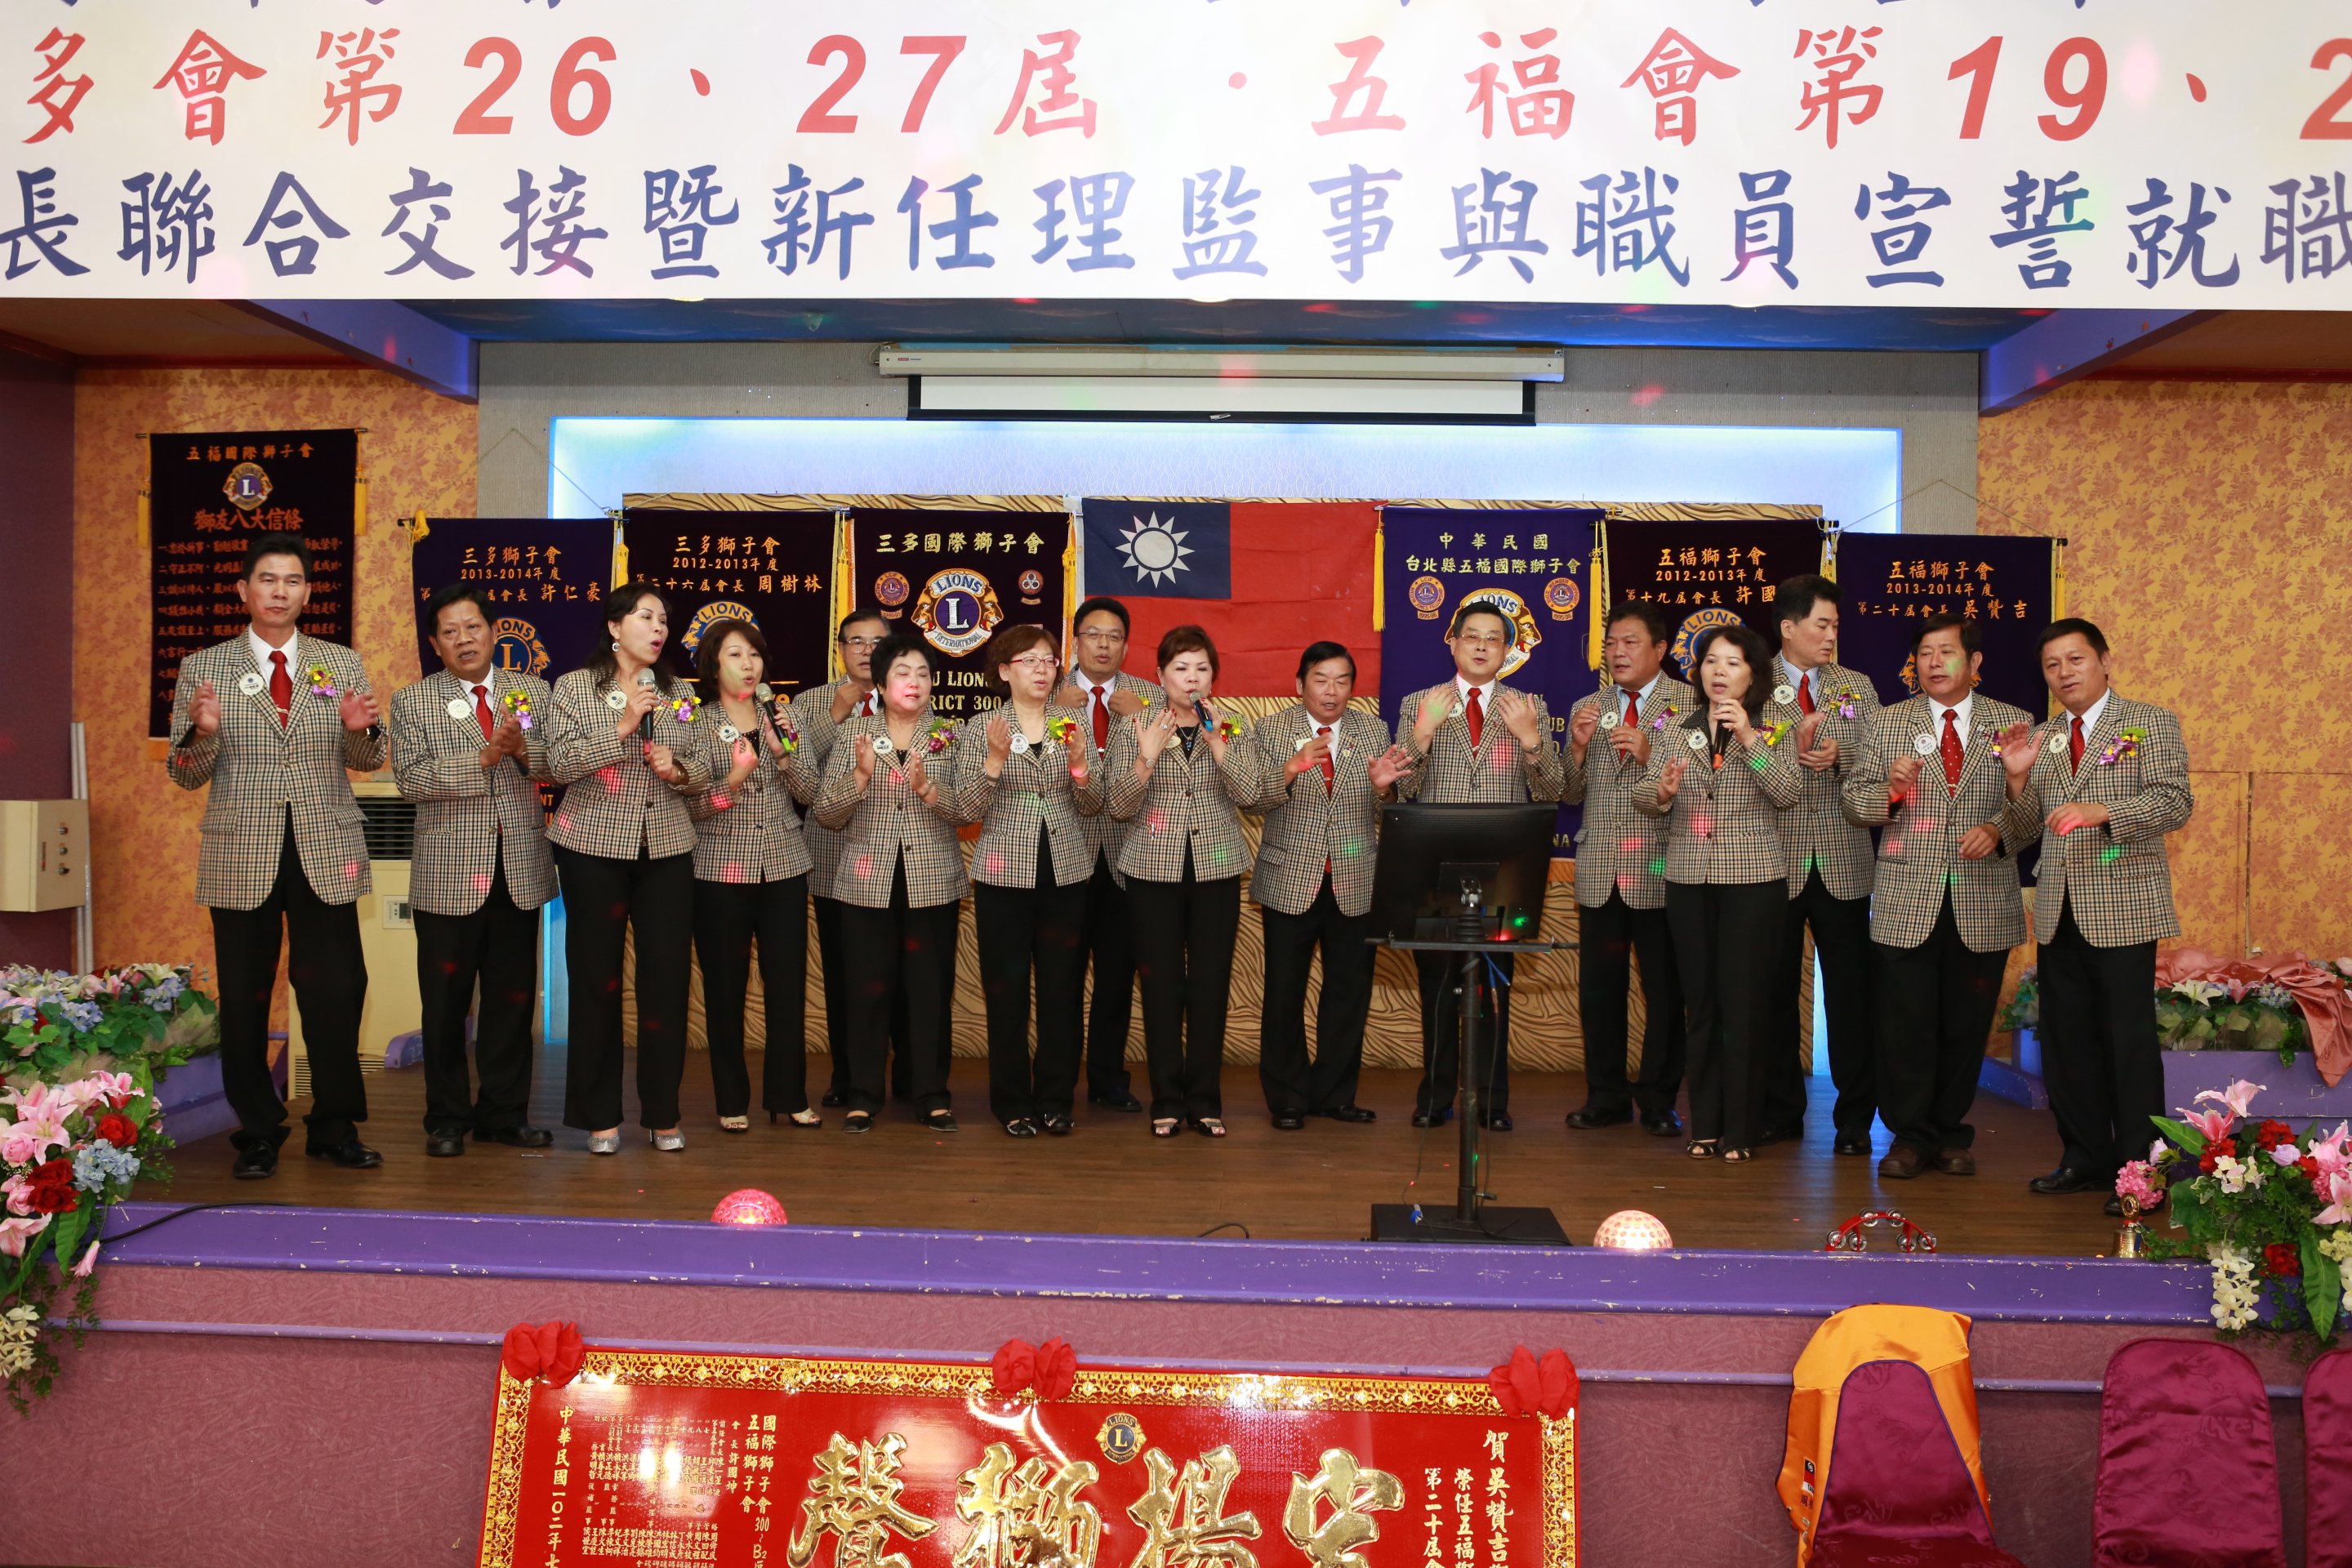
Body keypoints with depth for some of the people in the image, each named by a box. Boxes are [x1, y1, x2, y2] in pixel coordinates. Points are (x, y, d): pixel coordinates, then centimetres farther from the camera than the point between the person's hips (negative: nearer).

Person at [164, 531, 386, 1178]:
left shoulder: (342, 663, 7)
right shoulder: (203, 667, 4)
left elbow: (368, 762, 7)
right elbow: (185, 774, 3)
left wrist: (361, 730, -15)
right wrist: (203, 732, -17)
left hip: (326, 856, 1)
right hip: (240, 857, 0)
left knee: (337, 991, 1)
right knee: (245, 998, 7)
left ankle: (335, 1126, 17)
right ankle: (257, 1132, 21)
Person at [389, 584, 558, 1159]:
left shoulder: (533, 692, 10)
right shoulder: (412, 702, 3)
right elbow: (412, 780, -9)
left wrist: (523, 749, -17)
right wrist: (486, 756, -18)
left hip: (520, 869, 2)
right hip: (448, 874, -2)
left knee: (513, 997, 8)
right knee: (445, 1000, 4)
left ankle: (504, 1112, 20)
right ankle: (448, 1117, 18)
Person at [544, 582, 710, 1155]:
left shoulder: (678, 693, 10)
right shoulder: (575, 687, 1)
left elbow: (702, 768, 13)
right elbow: (560, 763, -11)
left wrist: (679, 770, -8)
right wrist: (622, 725, -19)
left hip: (667, 850, 3)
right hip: (594, 850, -3)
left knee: (667, 979, 1)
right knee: (597, 979, 3)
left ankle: (662, 1114, 13)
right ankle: (600, 1115, 15)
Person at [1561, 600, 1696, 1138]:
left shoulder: (1690, 703, 0)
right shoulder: (1587, 710, 14)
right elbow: (1570, 794, 11)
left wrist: (1650, 754, -20)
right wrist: (1578, 747, -5)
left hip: (1660, 870, -4)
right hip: (1599, 871, 4)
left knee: (1664, 990, 2)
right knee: (1598, 987, 6)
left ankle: (1658, 1100, 15)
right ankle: (1606, 1095, 19)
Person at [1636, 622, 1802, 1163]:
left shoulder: (1775, 730, 3)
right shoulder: (1676, 730, 9)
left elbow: (1789, 794, -12)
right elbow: (1641, 798, 3)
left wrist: (1749, 738, -19)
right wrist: (1661, 792, -19)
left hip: (1754, 879, -2)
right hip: (1689, 879, 3)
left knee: (1743, 1003, -1)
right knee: (1700, 1002, 7)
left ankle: (1741, 1129, 9)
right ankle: (1705, 1124, 17)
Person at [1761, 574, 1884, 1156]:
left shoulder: (1857, 686, 12)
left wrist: (1841, 756, -13)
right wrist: (1792, 748, -19)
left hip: (1843, 862, 2)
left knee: (1851, 989, 3)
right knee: (1775, 988, 6)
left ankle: (1855, 1118, 13)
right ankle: (1781, 1111, 18)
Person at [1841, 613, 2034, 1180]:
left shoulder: (2013, 723, 7)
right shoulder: (1887, 723, 9)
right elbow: (1853, 802, 7)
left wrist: (1998, 830, -14)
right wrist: (1889, 790, -13)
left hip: (1983, 904, 0)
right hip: (1907, 903, 0)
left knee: (1967, 1024, 8)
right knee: (1907, 1023, 1)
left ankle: (1951, 1134, 23)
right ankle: (1910, 1135, 15)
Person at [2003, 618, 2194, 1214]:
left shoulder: (2151, 723, 0)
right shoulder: (2043, 739, 16)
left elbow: (2176, 803, -11)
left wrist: (2102, 811, -24)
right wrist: (2019, 778, -2)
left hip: (2123, 908, -6)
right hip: (2059, 913, 6)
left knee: (2129, 1040, -3)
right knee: (2067, 1040, 10)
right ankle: (2086, 1158, 22)